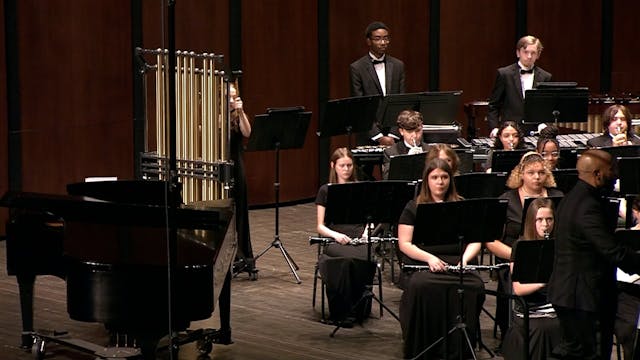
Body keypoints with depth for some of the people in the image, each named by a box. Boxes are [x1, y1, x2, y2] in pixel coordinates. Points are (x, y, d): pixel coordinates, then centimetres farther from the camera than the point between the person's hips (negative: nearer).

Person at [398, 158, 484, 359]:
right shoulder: (413, 207, 12)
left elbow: (474, 241, 11)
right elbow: (404, 244, 3)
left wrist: (465, 259, -11)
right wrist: (429, 258, -14)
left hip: (456, 262, 2)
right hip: (421, 262, -1)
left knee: (475, 287, -32)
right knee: (422, 286, -37)